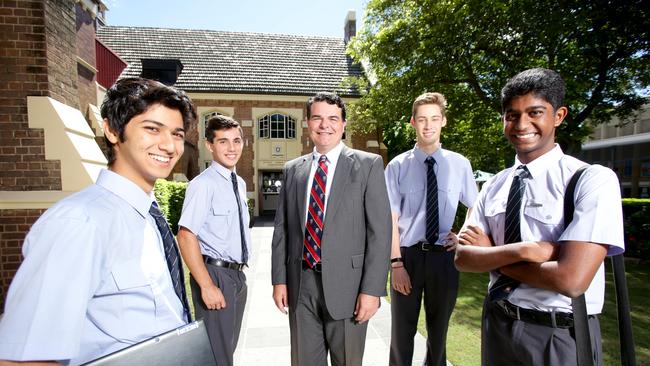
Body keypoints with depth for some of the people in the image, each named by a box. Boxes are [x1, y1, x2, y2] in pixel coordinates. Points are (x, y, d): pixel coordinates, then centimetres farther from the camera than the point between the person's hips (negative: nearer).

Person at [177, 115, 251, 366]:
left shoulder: (240, 184, 8)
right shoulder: (203, 184, -17)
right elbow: (186, 236, -23)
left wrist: (239, 271, 15)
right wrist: (207, 286, -23)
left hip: (238, 274, 8)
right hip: (215, 274, -7)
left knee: (229, 345, 23)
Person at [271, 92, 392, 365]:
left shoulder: (368, 165, -3)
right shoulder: (293, 169, 7)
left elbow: (380, 231, -7)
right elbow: (281, 227, 8)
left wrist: (372, 290, -11)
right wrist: (279, 279, 4)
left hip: (346, 285, -2)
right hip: (300, 286, 3)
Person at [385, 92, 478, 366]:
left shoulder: (459, 164, 0)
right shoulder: (397, 166, -6)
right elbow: (391, 219, -9)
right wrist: (396, 263, -13)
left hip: (444, 256, 2)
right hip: (408, 254, -2)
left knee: (439, 330, 22)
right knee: (402, 332, 15)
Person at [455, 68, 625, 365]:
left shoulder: (593, 180, -15)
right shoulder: (494, 185, 0)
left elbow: (571, 279, -25)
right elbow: (463, 258, -6)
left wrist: (491, 254, -13)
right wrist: (521, 250, -22)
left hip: (559, 337, -5)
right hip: (496, 324, 5)